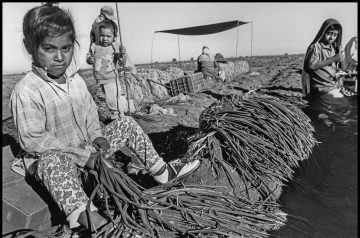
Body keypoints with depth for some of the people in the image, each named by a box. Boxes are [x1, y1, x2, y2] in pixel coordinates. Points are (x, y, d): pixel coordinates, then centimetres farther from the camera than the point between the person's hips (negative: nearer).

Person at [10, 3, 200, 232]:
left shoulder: (76, 80, -1)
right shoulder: (26, 92, -22)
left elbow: (90, 110, 11)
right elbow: (33, 140, -24)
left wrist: (96, 135, -9)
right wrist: (82, 155, -25)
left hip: (88, 148, 6)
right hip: (52, 158, -6)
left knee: (126, 123, 1)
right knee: (54, 161, -41)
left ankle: (160, 170, 2)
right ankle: (90, 219, -52)